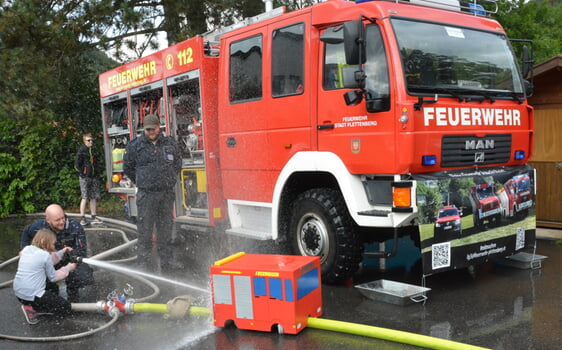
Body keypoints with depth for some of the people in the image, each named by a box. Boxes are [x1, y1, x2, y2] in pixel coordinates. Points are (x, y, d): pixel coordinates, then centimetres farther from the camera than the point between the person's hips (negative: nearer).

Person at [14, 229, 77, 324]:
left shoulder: (26, 249, 8)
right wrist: (68, 268, 10)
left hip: (18, 293, 8)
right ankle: (32, 309, -5)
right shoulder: (45, 255, -13)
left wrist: (61, 252, 19)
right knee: (66, 308, 2)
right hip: (33, 295, -8)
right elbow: (53, 277, -2)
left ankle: (30, 305, 9)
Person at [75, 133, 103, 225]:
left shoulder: (94, 151, 14)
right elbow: (77, 165, -5)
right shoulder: (81, 151, -4)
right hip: (85, 178, -6)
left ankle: (93, 217, 12)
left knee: (93, 198, 7)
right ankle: (83, 219, -4)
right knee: (85, 198, -7)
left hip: (93, 177, 6)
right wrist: (82, 174, -10)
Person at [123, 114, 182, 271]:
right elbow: (127, 168, 9)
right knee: (145, 228, -3)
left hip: (167, 193, 3)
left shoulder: (170, 143, 8)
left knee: (166, 227, 9)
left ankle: (166, 260, 19)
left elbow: (178, 164, 21)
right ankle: (143, 261, 6)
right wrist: (141, 182, 10)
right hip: (146, 194, -3)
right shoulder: (135, 146, -1)